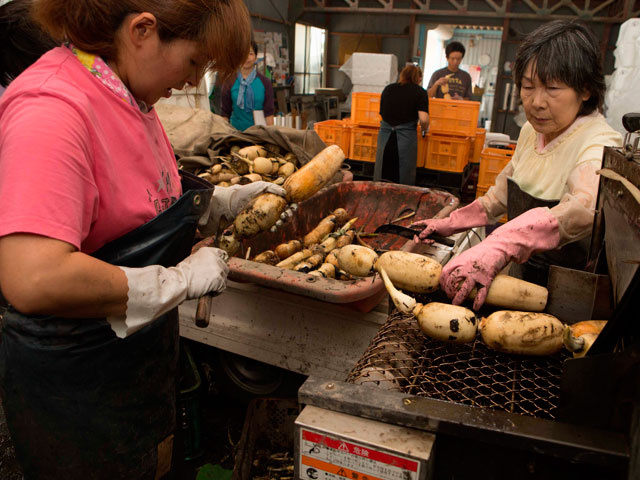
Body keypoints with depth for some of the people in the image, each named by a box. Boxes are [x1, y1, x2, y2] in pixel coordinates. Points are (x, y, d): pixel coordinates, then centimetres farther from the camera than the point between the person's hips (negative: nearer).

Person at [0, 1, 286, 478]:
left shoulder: (129, 96, 1)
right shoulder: (51, 108, -28)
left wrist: (227, 200, 4)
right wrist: (181, 279, -29)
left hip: (141, 345, 8)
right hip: (73, 377, -8)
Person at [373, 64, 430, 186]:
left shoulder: (388, 89, 12)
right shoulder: (419, 92, 1)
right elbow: (423, 119, -10)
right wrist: (424, 130, 10)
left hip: (385, 136, 3)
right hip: (406, 138, -3)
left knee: (381, 179, 10)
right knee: (404, 181, 5)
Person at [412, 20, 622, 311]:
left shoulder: (599, 146, -22)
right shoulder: (531, 132, 3)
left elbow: (586, 206, -45)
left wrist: (499, 246, -59)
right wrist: (450, 224, 16)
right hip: (521, 277, 6)